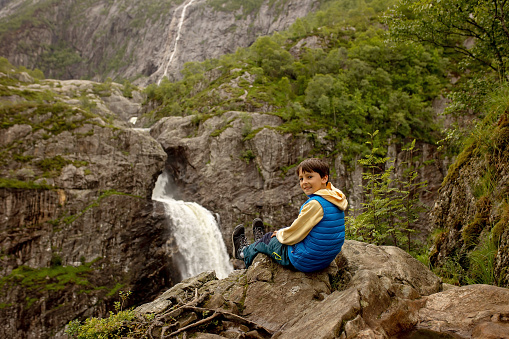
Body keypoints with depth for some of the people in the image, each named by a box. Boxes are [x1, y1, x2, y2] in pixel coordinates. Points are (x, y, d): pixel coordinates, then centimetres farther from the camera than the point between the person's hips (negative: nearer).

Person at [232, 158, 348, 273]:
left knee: (269, 238, 16)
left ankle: (244, 252, 44)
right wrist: (282, 232, 17)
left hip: (305, 262, -7)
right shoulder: (335, 200, 0)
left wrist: (280, 234, 2)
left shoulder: (315, 204, -28)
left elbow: (292, 236, -20)